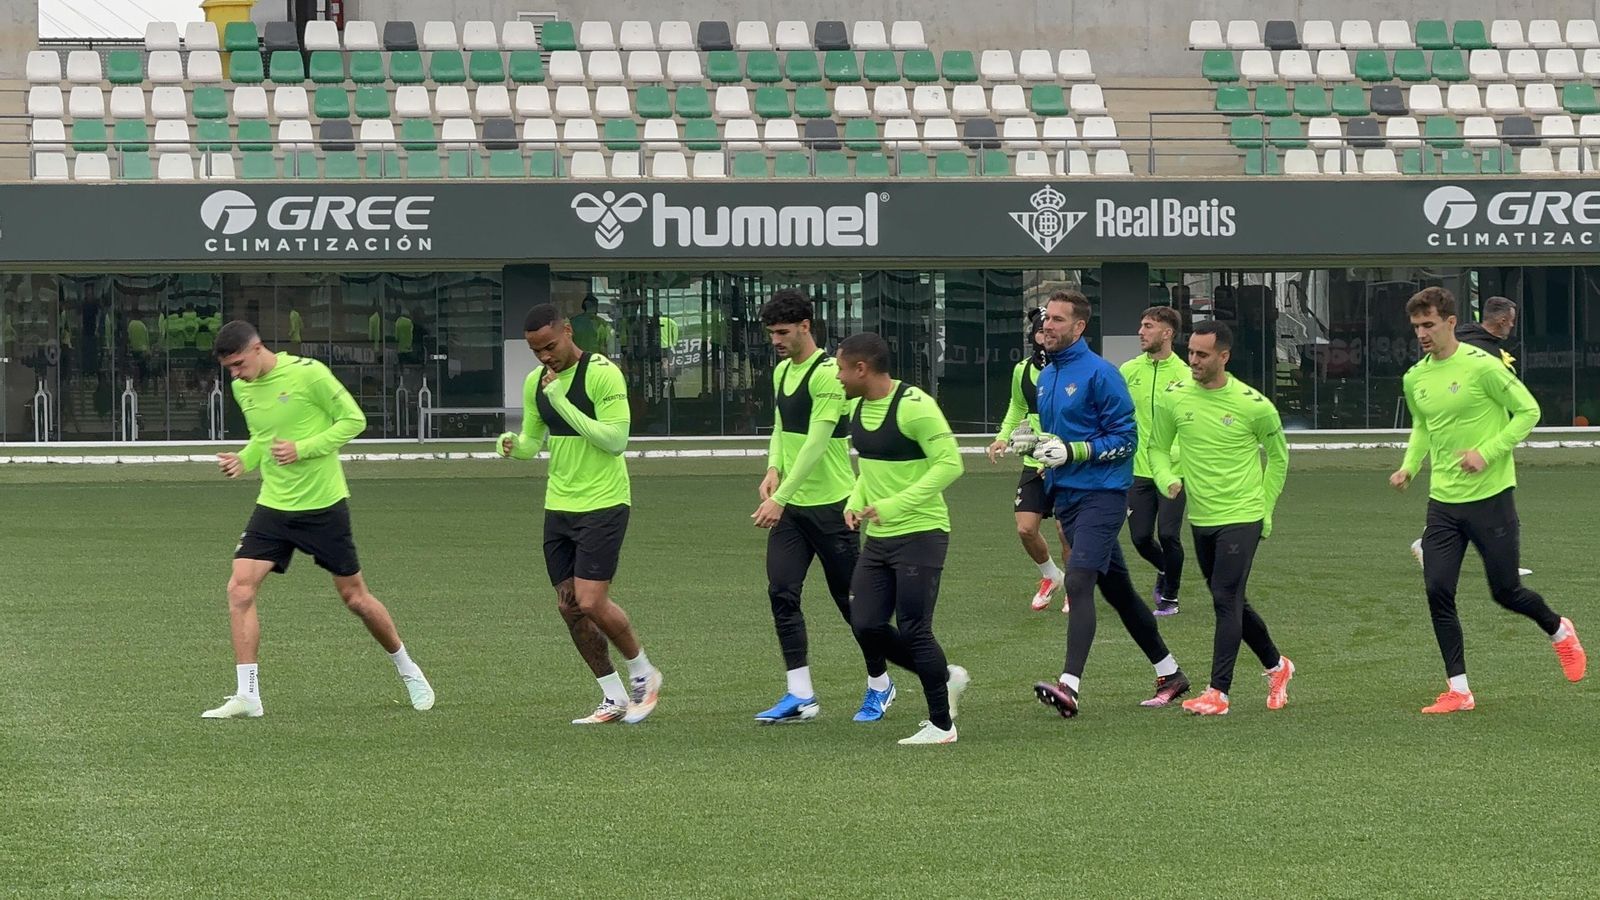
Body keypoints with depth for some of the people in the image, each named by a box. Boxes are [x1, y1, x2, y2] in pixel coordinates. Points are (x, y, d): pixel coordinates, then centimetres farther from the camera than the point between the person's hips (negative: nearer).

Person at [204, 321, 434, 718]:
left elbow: (353, 420, -11)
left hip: (324, 506, -5)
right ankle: (247, 696, -9)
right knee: (240, 588, -13)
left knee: (354, 596, 6)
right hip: (273, 506, 5)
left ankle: (407, 670, 30)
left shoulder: (308, 373, -15)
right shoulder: (242, 388, 4)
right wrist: (244, 459, -2)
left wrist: (302, 449, -20)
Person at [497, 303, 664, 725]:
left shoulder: (602, 373, -13)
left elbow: (616, 440, -19)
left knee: (591, 603, -13)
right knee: (570, 607, 4)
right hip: (558, 506, 7)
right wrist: (513, 445, -6)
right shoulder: (535, 382, 9)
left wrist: (563, 403, -23)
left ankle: (642, 672, 12)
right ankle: (614, 698, 15)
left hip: (603, 504, -7)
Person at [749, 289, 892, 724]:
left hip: (829, 504, -7)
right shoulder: (782, 371, 11)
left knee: (851, 598, 3)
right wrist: (773, 469, 2)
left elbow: (817, 442, -22)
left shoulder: (827, 373, -16)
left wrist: (780, 498, -26)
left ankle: (880, 684, 22)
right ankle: (800, 695, -2)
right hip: (788, 507, 7)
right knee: (781, 592, -5)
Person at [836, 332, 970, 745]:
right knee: (867, 627, 4)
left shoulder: (913, 406, -18)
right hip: (878, 539, 9)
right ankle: (946, 677, 24)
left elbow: (950, 463, -22)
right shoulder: (859, 406, 9)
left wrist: (895, 506, -25)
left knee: (913, 630, -6)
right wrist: (856, 502, 3)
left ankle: (941, 724, 9)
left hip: (920, 535, -9)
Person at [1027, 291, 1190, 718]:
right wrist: (1036, 443, 6)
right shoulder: (1046, 376, 14)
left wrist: (1073, 451, -22)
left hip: (1101, 494, -9)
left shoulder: (1099, 373, -12)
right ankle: (1169, 674, 26)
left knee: (1078, 581, -21)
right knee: (1117, 589, 14)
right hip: (1066, 497, 9)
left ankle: (1070, 686, -30)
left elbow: (1125, 438, -13)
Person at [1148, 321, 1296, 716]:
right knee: (1232, 602, 15)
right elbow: (1158, 446, 11)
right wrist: (1167, 480, -10)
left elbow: (1278, 455, 5)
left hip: (1241, 517, -5)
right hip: (1201, 518, 5)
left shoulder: (1253, 405, -11)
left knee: (1227, 601, -13)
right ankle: (1276, 665, 35)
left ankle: (1218, 692, -12)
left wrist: (1265, 510, 5)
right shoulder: (1173, 399, -2)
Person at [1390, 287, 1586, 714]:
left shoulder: (1481, 366, -14)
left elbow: (1528, 411, -9)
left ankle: (1559, 631, 36)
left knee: (1505, 591, 4)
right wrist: (1409, 466, 5)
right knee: (1437, 592, -6)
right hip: (1443, 502, 5)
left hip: (1490, 497, -5)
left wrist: (1487, 453, -18)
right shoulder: (1415, 378, 5)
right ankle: (1458, 690, 2)